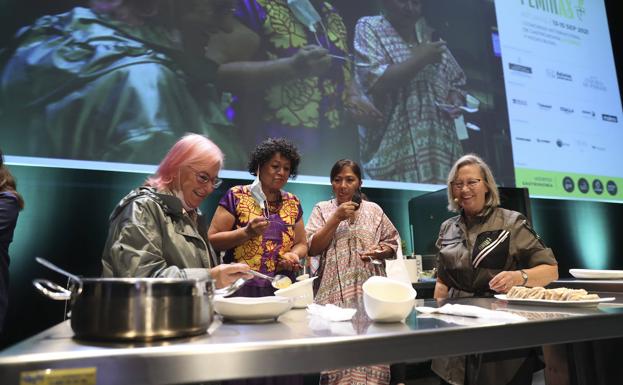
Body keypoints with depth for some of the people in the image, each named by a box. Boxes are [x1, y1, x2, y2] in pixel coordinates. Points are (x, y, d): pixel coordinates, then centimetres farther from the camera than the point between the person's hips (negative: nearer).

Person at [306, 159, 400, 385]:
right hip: (335, 292, -1)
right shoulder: (322, 209, 6)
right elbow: (312, 248, -4)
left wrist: (380, 251, -8)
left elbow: (393, 243, 14)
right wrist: (336, 218, -11)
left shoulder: (374, 210, 10)